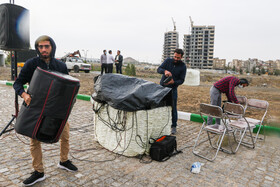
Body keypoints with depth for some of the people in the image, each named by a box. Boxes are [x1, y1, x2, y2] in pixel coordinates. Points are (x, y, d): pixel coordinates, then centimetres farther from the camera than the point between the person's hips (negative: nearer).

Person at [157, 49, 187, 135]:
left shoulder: (183, 66, -4)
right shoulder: (168, 61, 0)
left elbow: (181, 80, -6)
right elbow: (159, 69, -7)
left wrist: (173, 82, -25)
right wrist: (165, 71, -30)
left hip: (173, 89, -2)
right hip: (162, 87, 2)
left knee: (173, 107, -2)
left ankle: (173, 126, 10)